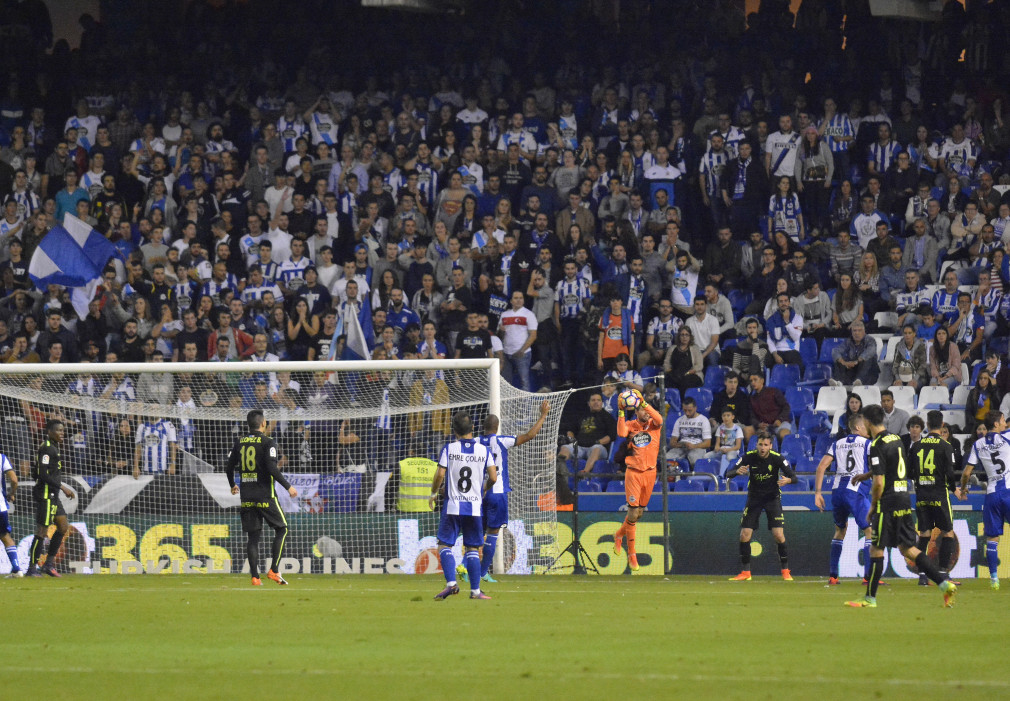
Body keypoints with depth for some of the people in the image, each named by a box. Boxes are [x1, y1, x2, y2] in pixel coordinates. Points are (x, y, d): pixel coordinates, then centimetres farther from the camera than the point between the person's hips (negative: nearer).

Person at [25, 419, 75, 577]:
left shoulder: (53, 447, 18)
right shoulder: (47, 448, -13)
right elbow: (43, 474, -22)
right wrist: (63, 487, -21)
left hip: (52, 495, 10)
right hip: (45, 494, -10)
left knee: (63, 526, 9)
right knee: (43, 530, -8)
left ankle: (49, 564, 11)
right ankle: (32, 568, -3)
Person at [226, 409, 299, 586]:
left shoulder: (240, 443, 7)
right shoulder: (268, 442, -9)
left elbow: (229, 467, 12)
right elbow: (272, 469, -18)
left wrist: (233, 485, 31)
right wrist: (288, 487, -9)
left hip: (247, 497, 5)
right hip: (265, 496, -5)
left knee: (252, 537, 7)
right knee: (282, 529, 9)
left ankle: (255, 576, 0)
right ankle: (274, 570, -2)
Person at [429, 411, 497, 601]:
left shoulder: (448, 449, -4)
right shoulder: (484, 450, 0)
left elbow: (440, 475, -9)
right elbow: (493, 478, -2)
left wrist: (434, 493, 9)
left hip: (452, 506, -2)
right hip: (475, 507, 2)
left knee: (445, 545, 4)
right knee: (472, 548, 10)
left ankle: (451, 583, -14)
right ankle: (475, 590, 6)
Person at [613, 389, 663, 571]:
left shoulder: (653, 425, 2)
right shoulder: (631, 425, 0)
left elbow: (659, 419, -22)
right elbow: (621, 432, -22)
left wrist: (644, 402, -28)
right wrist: (621, 412, -25)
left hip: (650, 473, 3)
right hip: (633, 473, -3)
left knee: (639, 512, 13)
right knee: (633, 512, -6)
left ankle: (619, 535, 41)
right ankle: (632, 554, 1)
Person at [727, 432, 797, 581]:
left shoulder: (777, 458, -14)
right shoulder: (749, 457, -11)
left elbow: (793, 476, -13)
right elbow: (728, 474, -11)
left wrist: (787, 480, -37)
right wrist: (737, 471, -34)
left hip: (772, 497, -2)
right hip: (754, 498, 2)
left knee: (778, 535, -12)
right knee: (744, 535, -6)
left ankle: (785, 571, 3)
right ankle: (745, 573, 5)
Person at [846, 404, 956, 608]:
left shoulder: (877, 446, -14)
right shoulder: (896, 439, 12)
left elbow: (879, 482, -17)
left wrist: (873, 506, -3)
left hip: (888, 502, -8)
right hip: (904, 499, 8)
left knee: (876, 549, 2)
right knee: (908, 548, 10)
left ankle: (870, 598, 8)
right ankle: (945, 584, 0)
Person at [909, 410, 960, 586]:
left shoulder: (916, 446, 3)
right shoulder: (945, 446, -7)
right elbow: (950, 472, -11)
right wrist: (954, 489, 7)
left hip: (921, 497, 3)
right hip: (939, 496, -3)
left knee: (924, 535, 6)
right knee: (947, 534, 7)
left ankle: (922, 574, 1)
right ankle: (942, 572, 0)